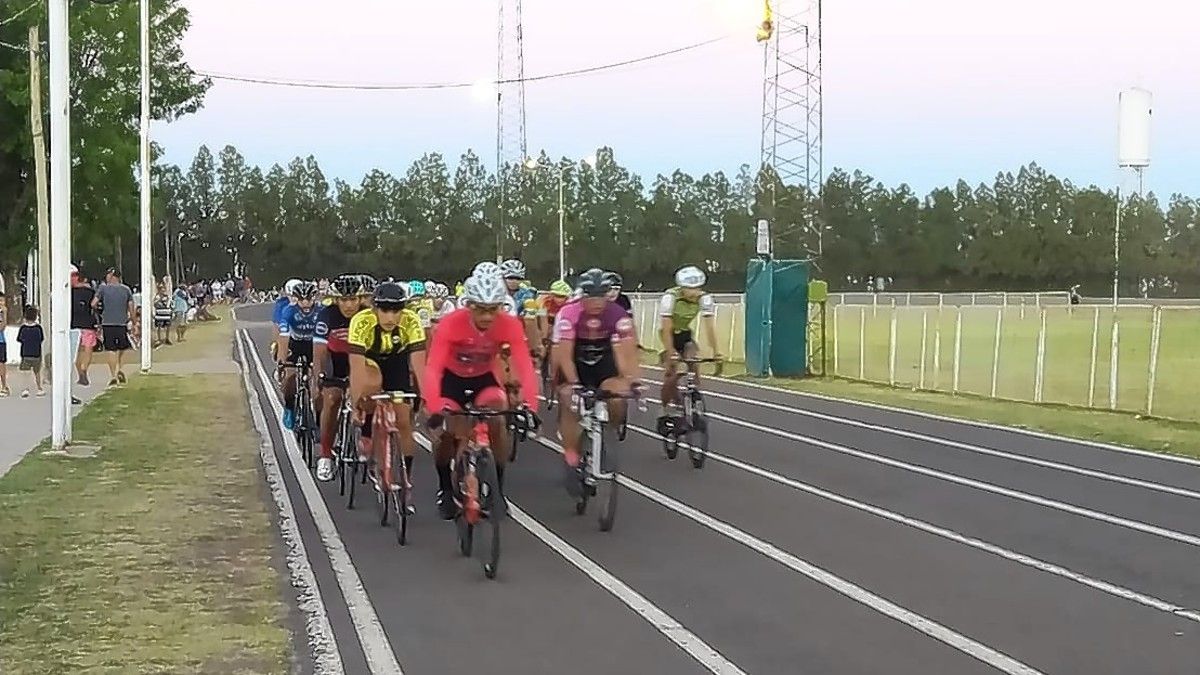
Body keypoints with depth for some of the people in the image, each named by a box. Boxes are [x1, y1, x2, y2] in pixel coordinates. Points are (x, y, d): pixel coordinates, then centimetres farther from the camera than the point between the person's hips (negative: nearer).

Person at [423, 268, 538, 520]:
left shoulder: (510, 325, -26)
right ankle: (445, 489, 13)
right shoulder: (451, 325, -32)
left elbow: (525, 368, -32)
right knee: (448, 433, -14)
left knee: (497, 423, -21)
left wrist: (530, 406, -47)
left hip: (484, 379, 1)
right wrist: (435, 408, -52)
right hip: (453, 379, -1)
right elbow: (432, 369, -38)